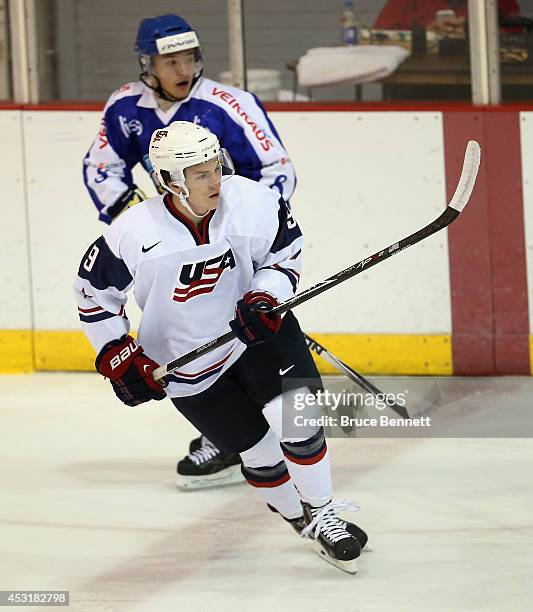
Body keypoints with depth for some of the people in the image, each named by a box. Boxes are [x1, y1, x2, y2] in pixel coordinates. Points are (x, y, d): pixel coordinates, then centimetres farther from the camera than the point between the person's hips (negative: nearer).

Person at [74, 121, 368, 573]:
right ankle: (295, 512, 32)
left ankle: (323, 516, 5)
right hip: (185, 363, -1)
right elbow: (93, 292, -7)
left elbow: (286, 254, -1)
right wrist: (119, 359, -10)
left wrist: (265, 299, -19)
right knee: (258, 449, 3)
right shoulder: (134, 235, -22)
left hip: (257, 329, 1)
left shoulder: (254, 204, -19)